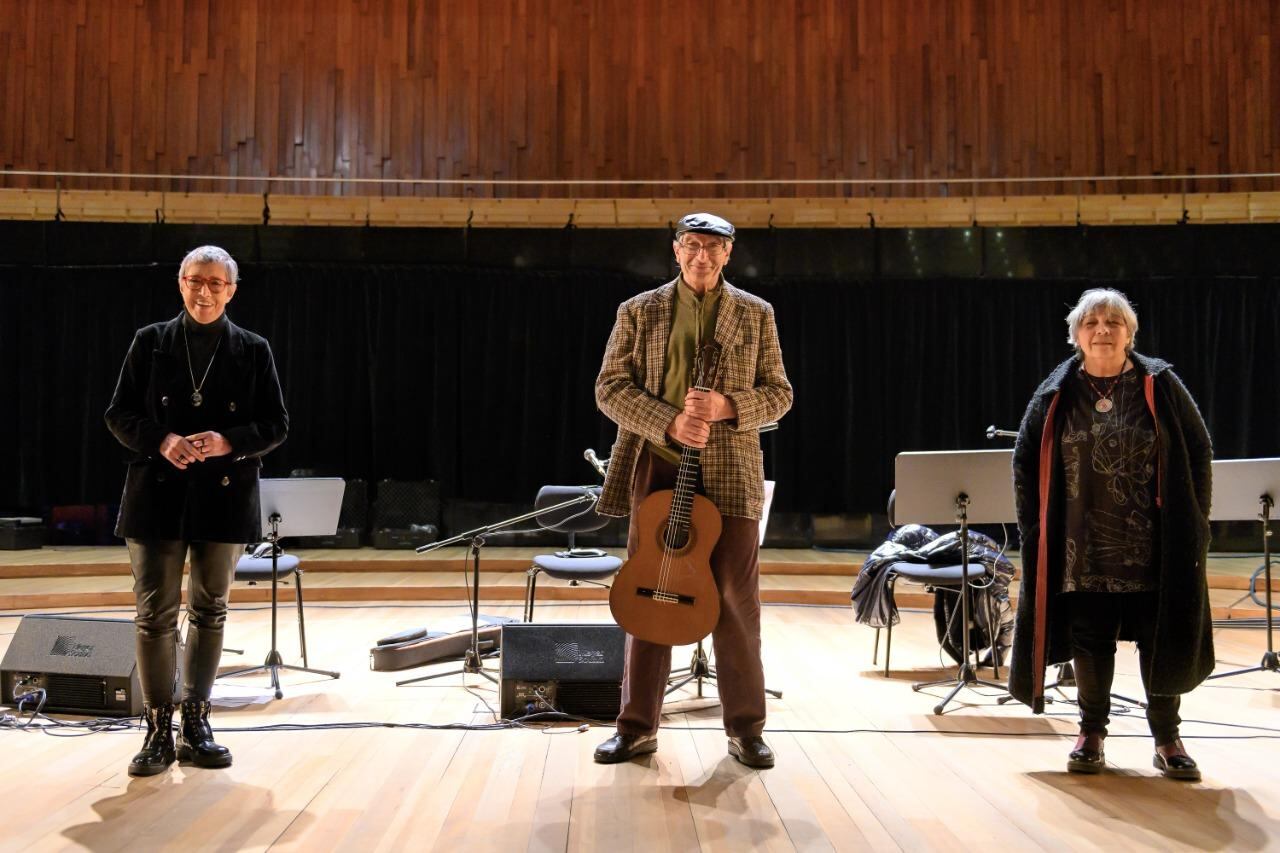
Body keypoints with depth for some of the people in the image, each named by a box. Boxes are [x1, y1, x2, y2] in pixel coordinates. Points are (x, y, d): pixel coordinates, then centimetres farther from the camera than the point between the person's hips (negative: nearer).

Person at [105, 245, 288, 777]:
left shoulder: (253, 350, 4)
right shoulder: (150, 343, 5)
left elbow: (276, 426, 3)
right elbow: (119, 416, 4)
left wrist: (226, 443, -15)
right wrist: (161, 441, -15)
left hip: (224, 498, 1)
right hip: (158, 495, -1)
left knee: (209, 612, 9)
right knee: (155, 614, -2)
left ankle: (195, 726, 20)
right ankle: (159, 731, 8)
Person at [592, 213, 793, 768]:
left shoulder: (755, 314, 8)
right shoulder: (639, 312, 7)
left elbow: (778, 394, 6)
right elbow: (610, 388, 0)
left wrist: (726, 406, -14)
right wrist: (670, 423, -15)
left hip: (730, 474, 0)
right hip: (657, 470, 1)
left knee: (735, 599, 1)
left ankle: (745, 729, 12)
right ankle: (638, 727, 15)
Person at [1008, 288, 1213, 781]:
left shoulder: (1161, 387, 0)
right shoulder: (1056, 395, 2)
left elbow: (1199, 451, 3)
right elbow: (1025, 460, 8)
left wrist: (1193, 521, -3)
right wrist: (1036, 526, 2)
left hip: (1152, 547, -1)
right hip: (1083, 550, 1)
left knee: (1160, 638, 5)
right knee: (1089, 640, 7)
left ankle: (1167, 738, 18)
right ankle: (1092, 733, 22)